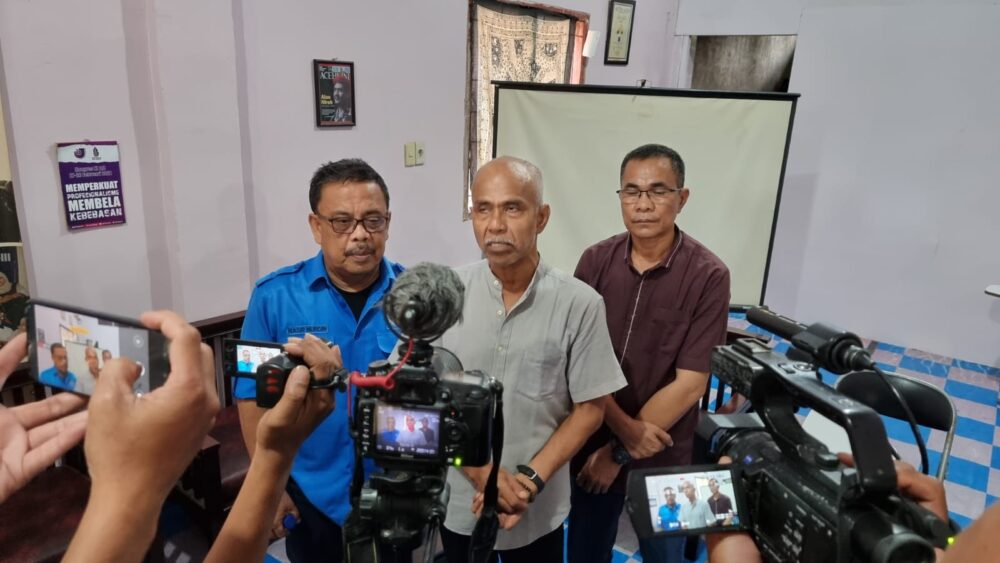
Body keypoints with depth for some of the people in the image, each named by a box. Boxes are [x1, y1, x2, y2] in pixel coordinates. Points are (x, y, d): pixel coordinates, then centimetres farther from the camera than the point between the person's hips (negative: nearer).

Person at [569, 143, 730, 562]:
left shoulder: (708, 276, -16)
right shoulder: (596, 260, -8)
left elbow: (689, 383, -17)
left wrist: (619, 452, -13)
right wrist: (625, 428, -18)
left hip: (664, 456, -2)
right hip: (592, 442, 2)